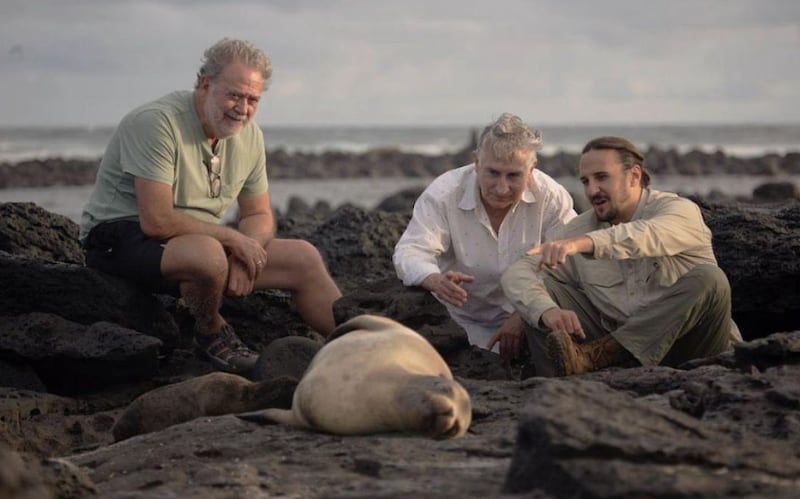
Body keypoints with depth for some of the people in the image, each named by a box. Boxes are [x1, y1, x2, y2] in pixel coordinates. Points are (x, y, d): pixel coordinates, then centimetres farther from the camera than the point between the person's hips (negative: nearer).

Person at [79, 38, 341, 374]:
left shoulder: (249, 135, 5)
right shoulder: (158, 122, -21)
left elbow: (260, 216, 12)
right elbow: (157, 221, -27)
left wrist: (245, 253, -12)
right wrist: (233, 238, -18)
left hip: (202, 241, 8)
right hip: (124, 239, -8)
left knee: (304, 259, -1)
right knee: (208, 255, -39)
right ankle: (211, 336, -9)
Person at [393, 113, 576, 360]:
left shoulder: (551, 197, -15)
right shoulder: (443, 194, -17)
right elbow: (410, 252, -24)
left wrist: (523, 316, -32)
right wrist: (436, 281, -50)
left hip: (524, 315, 1)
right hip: (459, 317, -1)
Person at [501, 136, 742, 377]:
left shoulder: (680, 210, -9)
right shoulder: (580, 228, 3)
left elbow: (650, 237, -33)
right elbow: (516, 273, -8)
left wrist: (583, 243, -50)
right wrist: (548, 311, -30)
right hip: (616, 343, 3)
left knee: (708, 279, -31)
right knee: (540, 288, -7)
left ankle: (590, 356, -36)